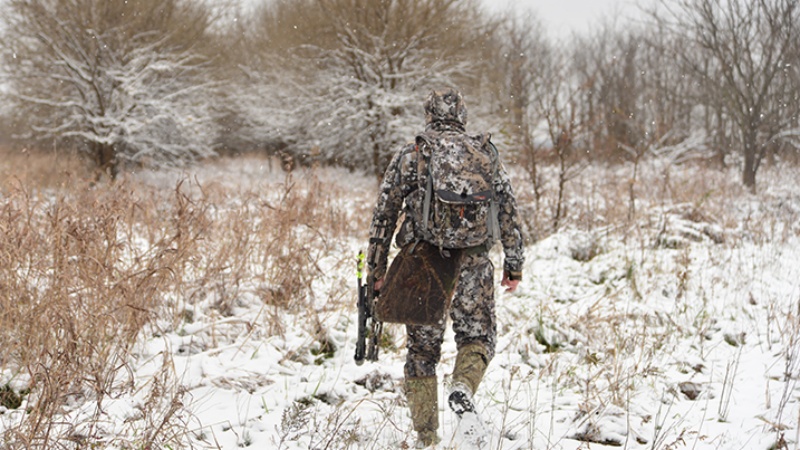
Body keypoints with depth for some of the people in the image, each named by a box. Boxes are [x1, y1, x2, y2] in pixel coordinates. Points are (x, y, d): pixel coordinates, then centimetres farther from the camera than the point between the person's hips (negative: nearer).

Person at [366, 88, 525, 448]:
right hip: (472, 265, 0)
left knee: (421, 350, 11)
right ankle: (463, 386, -15)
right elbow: (508, 212, 4)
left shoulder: (407, 157, 4)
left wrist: (376, 269, 11)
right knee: (478, 337, 17)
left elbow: (383, 217, 4)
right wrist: (514, 265, 11)